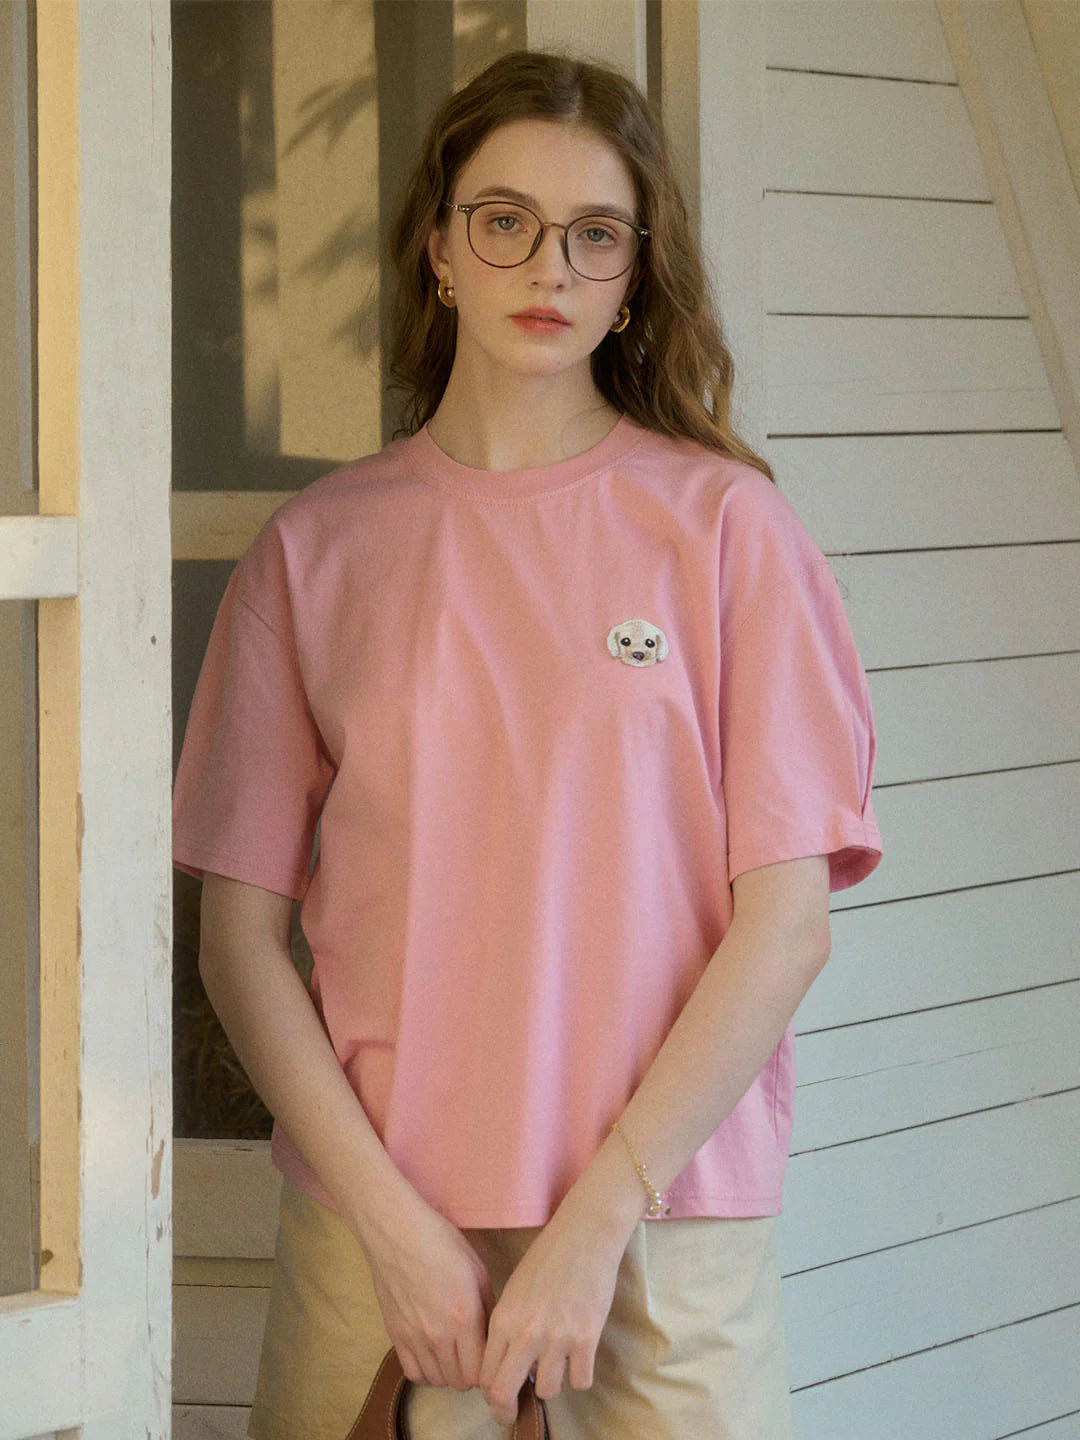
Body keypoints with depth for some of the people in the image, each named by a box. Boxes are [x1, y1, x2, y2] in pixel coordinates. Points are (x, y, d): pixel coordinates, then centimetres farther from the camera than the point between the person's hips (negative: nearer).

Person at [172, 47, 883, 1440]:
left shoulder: (723, 523, 0)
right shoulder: (319, 543, 5)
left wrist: (599, 1217, -10)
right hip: (376, 1210, 1)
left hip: (668, 1218, -1)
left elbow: (785, 924, -4)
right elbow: (240, 934, 3)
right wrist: (390, 1217, -8)